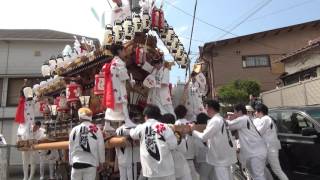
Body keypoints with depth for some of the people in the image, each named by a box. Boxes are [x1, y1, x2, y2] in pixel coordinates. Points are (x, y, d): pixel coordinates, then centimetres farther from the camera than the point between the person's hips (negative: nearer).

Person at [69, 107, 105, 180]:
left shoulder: (74, 130, 1)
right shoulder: (96, 129, -4)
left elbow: (71, 148, 6)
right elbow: (100, 147, 0)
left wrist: (71, 162, 18)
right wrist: (101, 162, 12)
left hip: (76, 163, 2)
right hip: (91, 163, -2)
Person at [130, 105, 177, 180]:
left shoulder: (141, 128, -1)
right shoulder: (164, 127, -7)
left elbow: (133, 134, 19)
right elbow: (173, 145, -8)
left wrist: (131, 129, 40)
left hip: (152, 171, 1)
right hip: (166, 170, -1)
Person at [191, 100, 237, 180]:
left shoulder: (215, 121, -18)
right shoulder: (221, 119, 10)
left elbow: (204, 137, -18)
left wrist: (193, 131, -6)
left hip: (221, 158, -9)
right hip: (226, 156, 9)